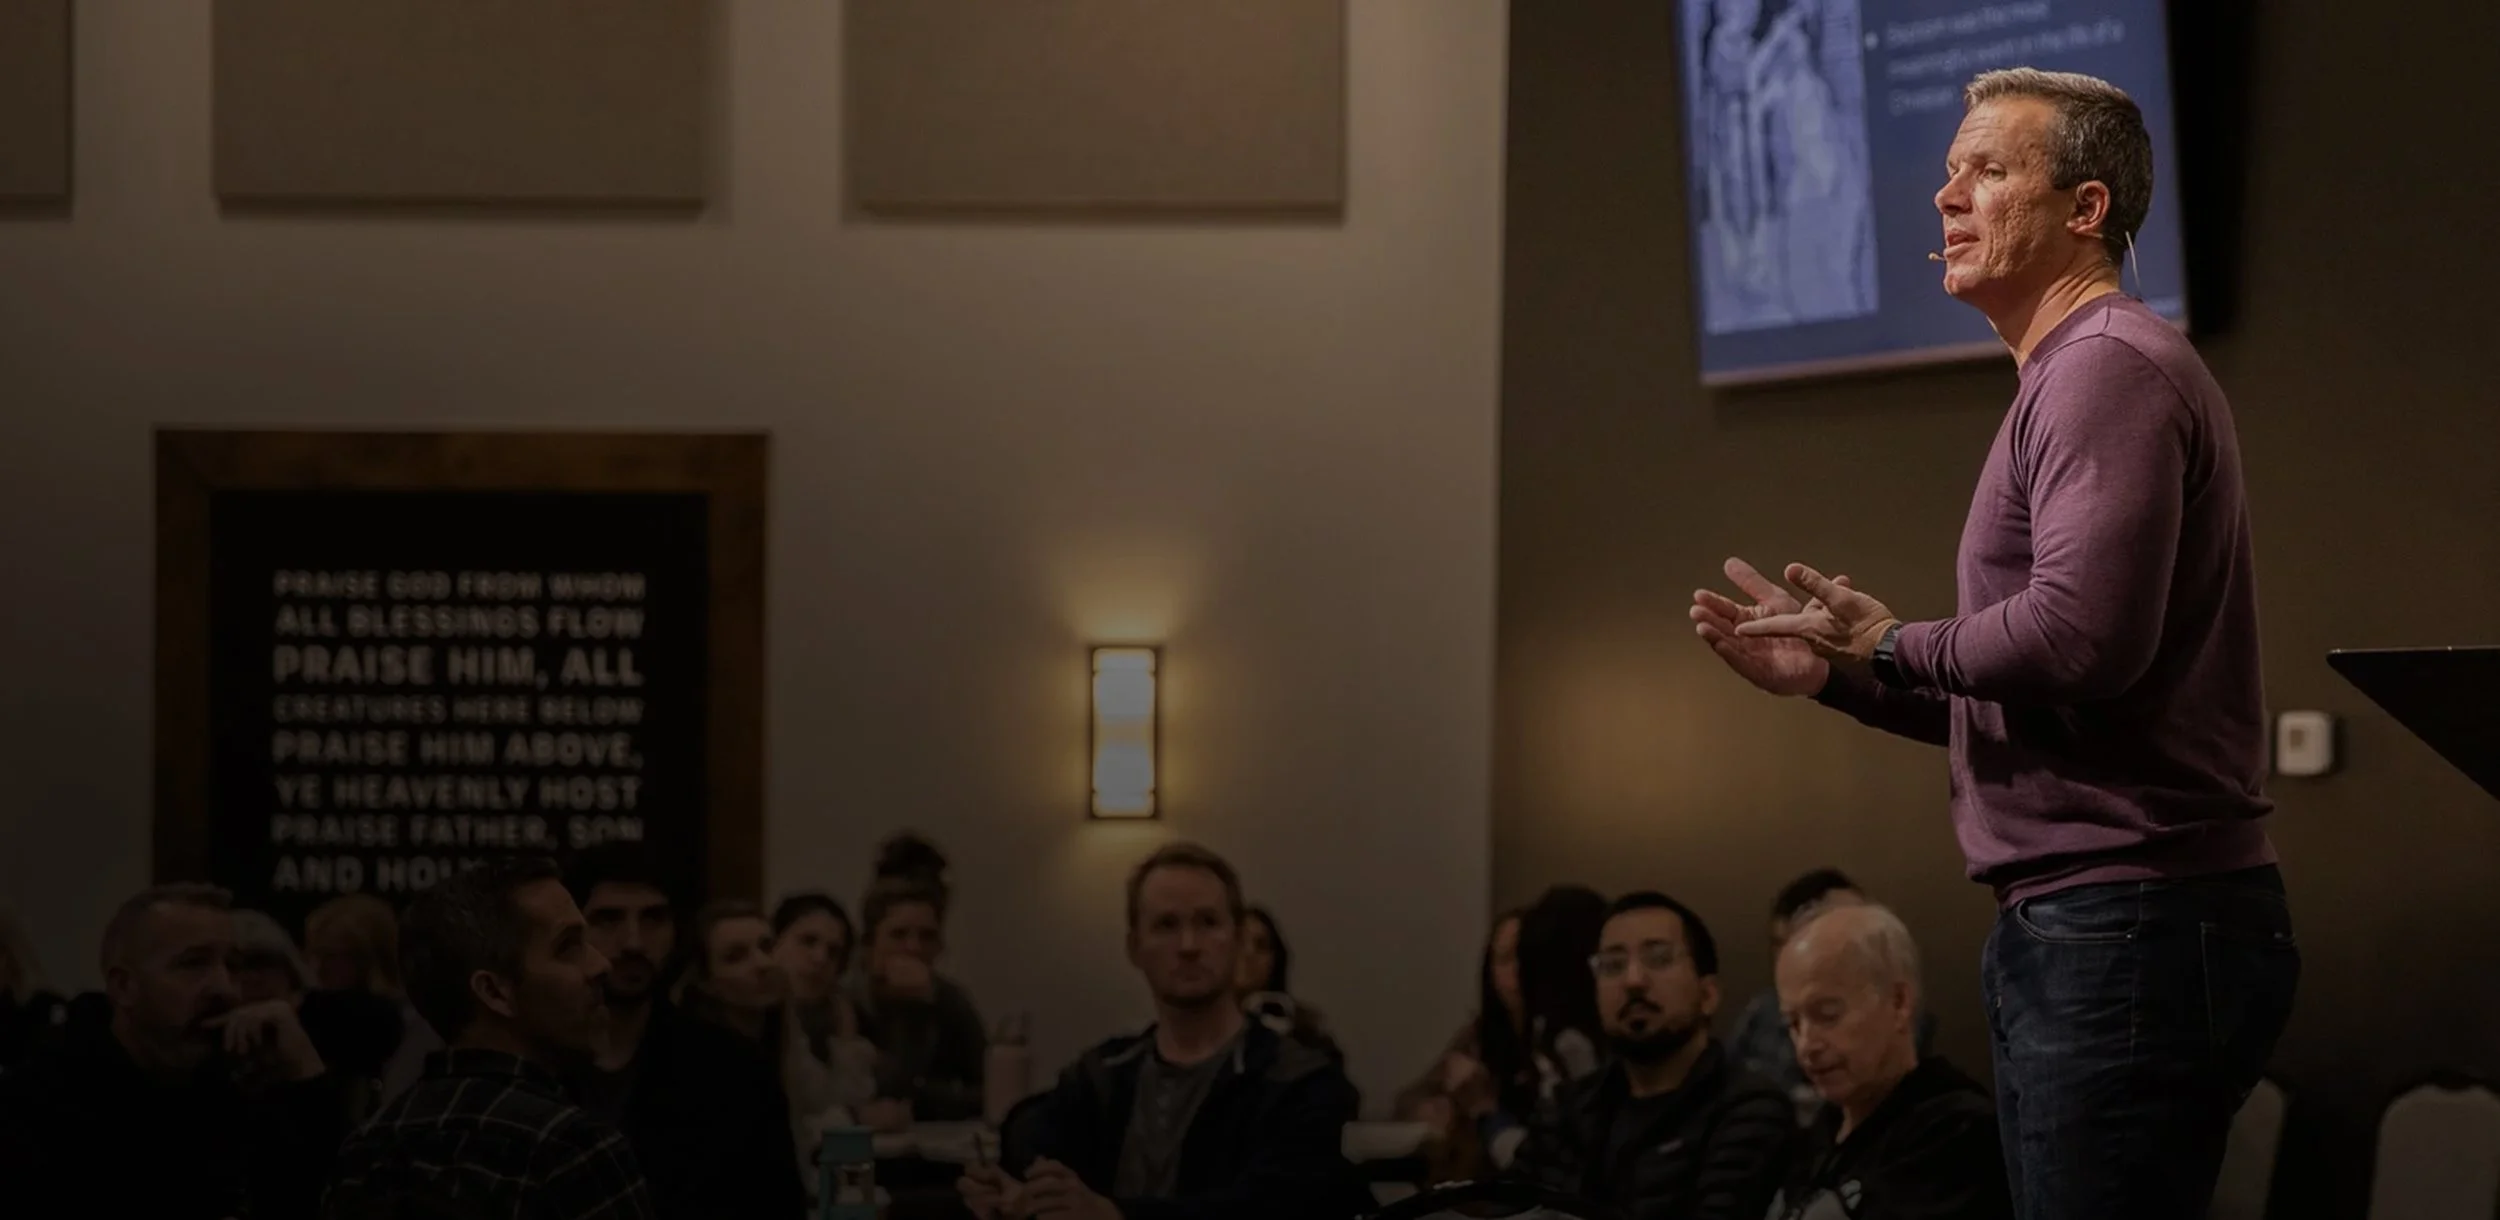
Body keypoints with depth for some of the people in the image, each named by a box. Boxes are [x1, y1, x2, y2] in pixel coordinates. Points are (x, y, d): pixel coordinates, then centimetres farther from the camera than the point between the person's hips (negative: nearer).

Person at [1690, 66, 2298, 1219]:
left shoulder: (2109, 366, -11)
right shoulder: (2069, 378, 23)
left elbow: (2082, 638, -24)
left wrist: (1894, 645, -8)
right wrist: (1834, 671, 18)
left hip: (2128, 925, -11)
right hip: (2083, 929, 11)